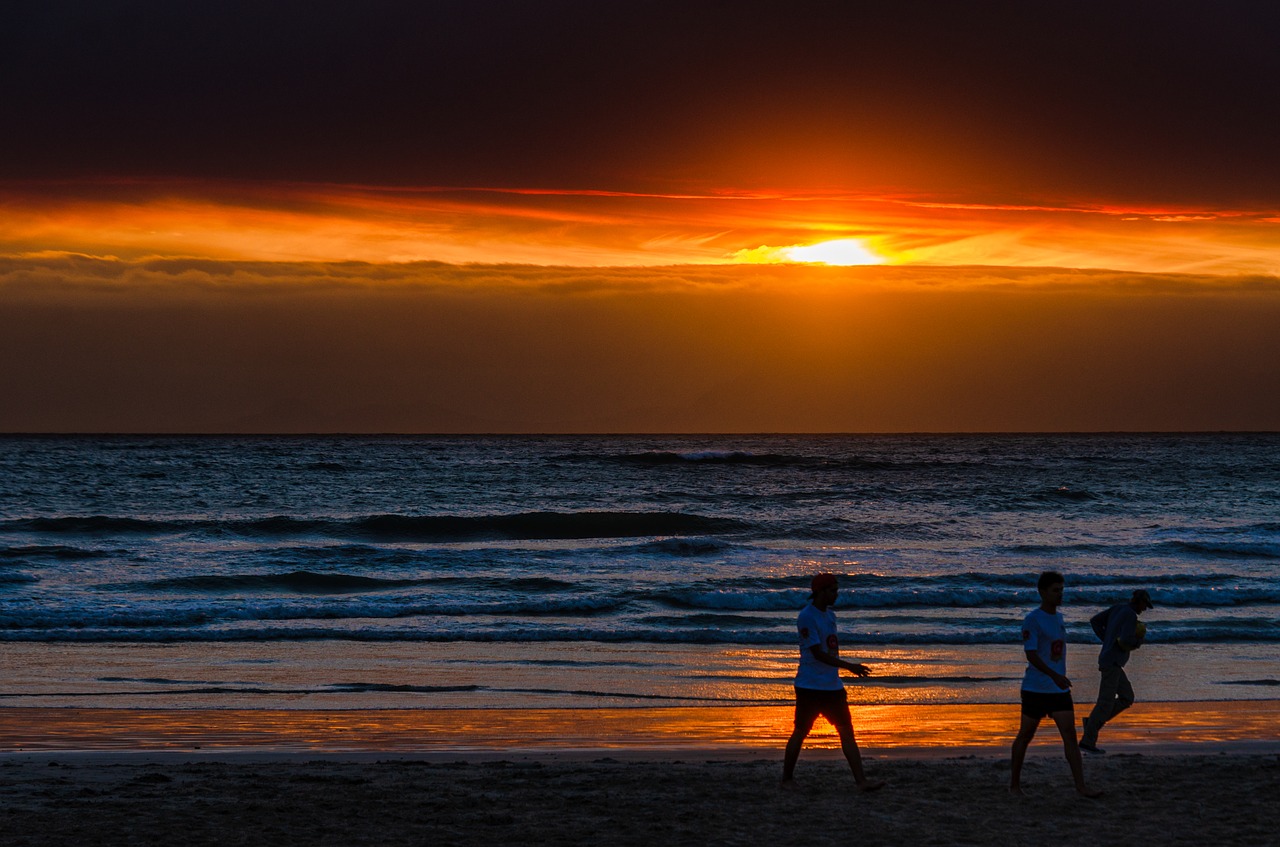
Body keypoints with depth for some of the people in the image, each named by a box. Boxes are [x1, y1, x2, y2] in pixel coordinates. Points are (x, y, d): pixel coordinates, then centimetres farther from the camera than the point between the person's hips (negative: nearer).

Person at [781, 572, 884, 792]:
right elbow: (817, 653, -20)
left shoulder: (830, 615, 14)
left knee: (847, 732, 0)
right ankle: (787, 779, 15)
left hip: (832, 686, 8)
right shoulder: (807, 617, -13)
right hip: (810, 686, -8)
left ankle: (861, 781, -4)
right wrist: (849, 666, -24)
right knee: (800, 732, 2)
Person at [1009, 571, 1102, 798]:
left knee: (1070, 734, -5)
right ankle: (1014, 783, 19)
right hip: (1036, 688, -6)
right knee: (1025, 736, 6)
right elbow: (1031, 655, -20)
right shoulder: (1033, 621, -12)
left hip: (1059, 689, 6)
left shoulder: (1059, 619, 13)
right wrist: (1054, 676, -32)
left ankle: (1080, 785, -10)